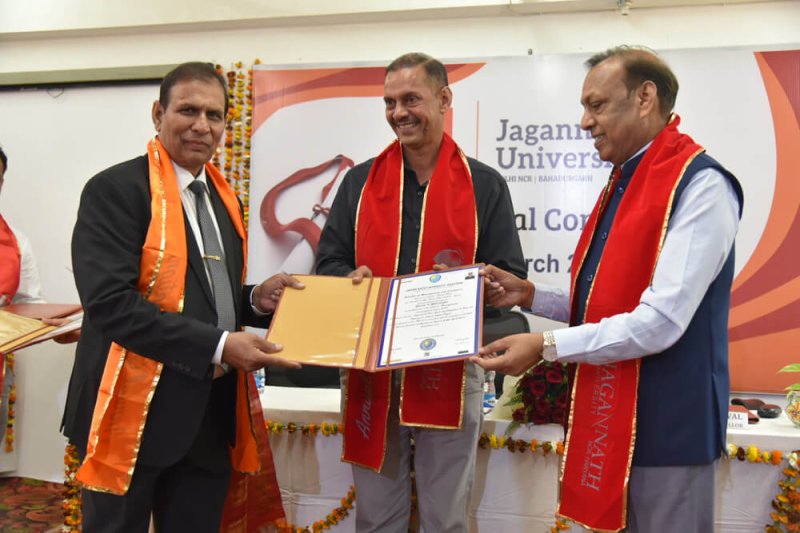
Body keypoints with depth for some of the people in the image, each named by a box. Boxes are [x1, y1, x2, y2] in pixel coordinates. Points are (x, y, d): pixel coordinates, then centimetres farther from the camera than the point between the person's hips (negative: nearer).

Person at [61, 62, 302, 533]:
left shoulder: (223, 199, 13)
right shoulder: (116, 190, -11)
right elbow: (110, 302, -21)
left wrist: (255, 301, -1)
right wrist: (217, 346, -25)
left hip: (211, 414, 7)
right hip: (136, 412, -6)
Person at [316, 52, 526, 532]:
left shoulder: (485, 185, 1)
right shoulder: (361, 181, 8)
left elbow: (511, 278, 0)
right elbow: (328, 262, 9)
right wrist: (350, 279, -13)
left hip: (449, 371, -2)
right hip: (370, 371, 2)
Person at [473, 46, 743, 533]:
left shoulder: (699, 186, -18)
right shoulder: (624, 184, 12)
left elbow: (661, 321, -25)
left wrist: (546, 346, -21)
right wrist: (529, 295, 5)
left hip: (665, 422, -9)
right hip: (611, 413, 9)